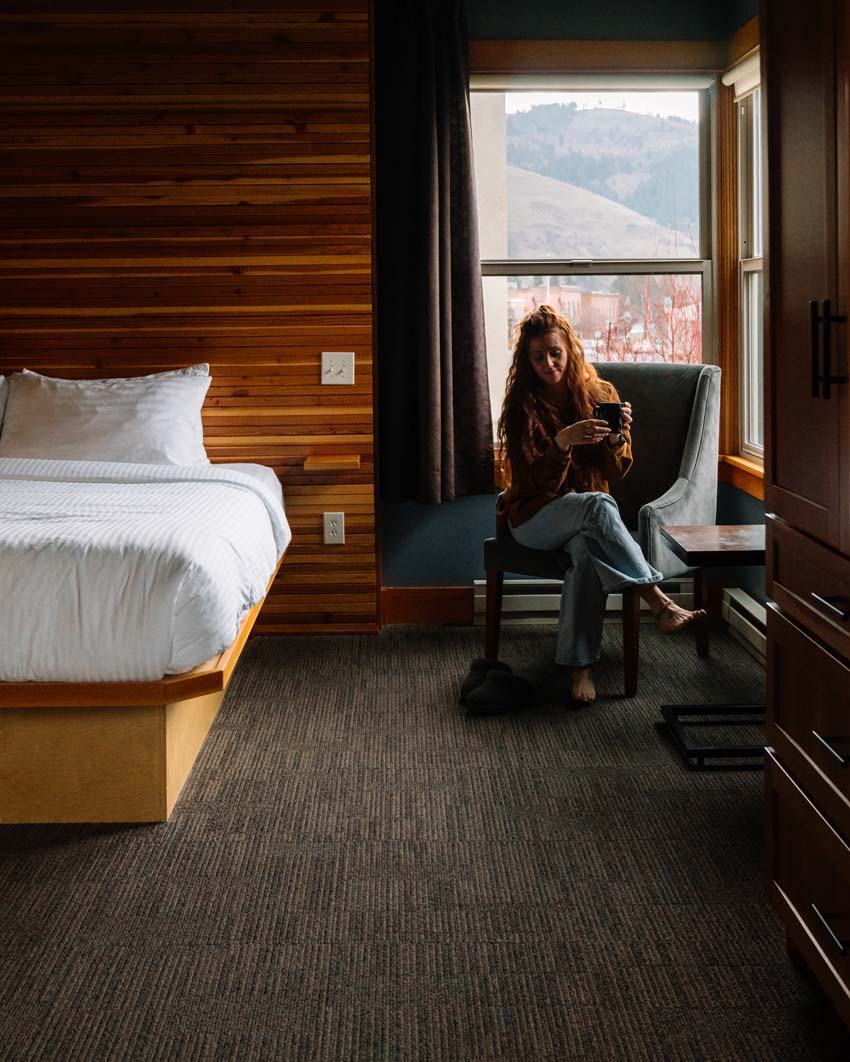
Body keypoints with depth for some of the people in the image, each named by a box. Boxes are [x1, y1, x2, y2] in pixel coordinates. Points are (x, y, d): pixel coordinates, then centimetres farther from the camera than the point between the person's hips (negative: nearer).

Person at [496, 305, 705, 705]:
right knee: (598, 505, -36)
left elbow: (616, 472, 1)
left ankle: (581, 667, -40)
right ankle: (660, 605, -39)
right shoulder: (523, 404, -5)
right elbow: (536, 482, -14)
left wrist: (616, 437, -20)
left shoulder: (600, 394, 4)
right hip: (535, 518, -2)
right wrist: (562, 442, -32)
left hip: (584, 520, 2)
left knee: (588, 549, -36)